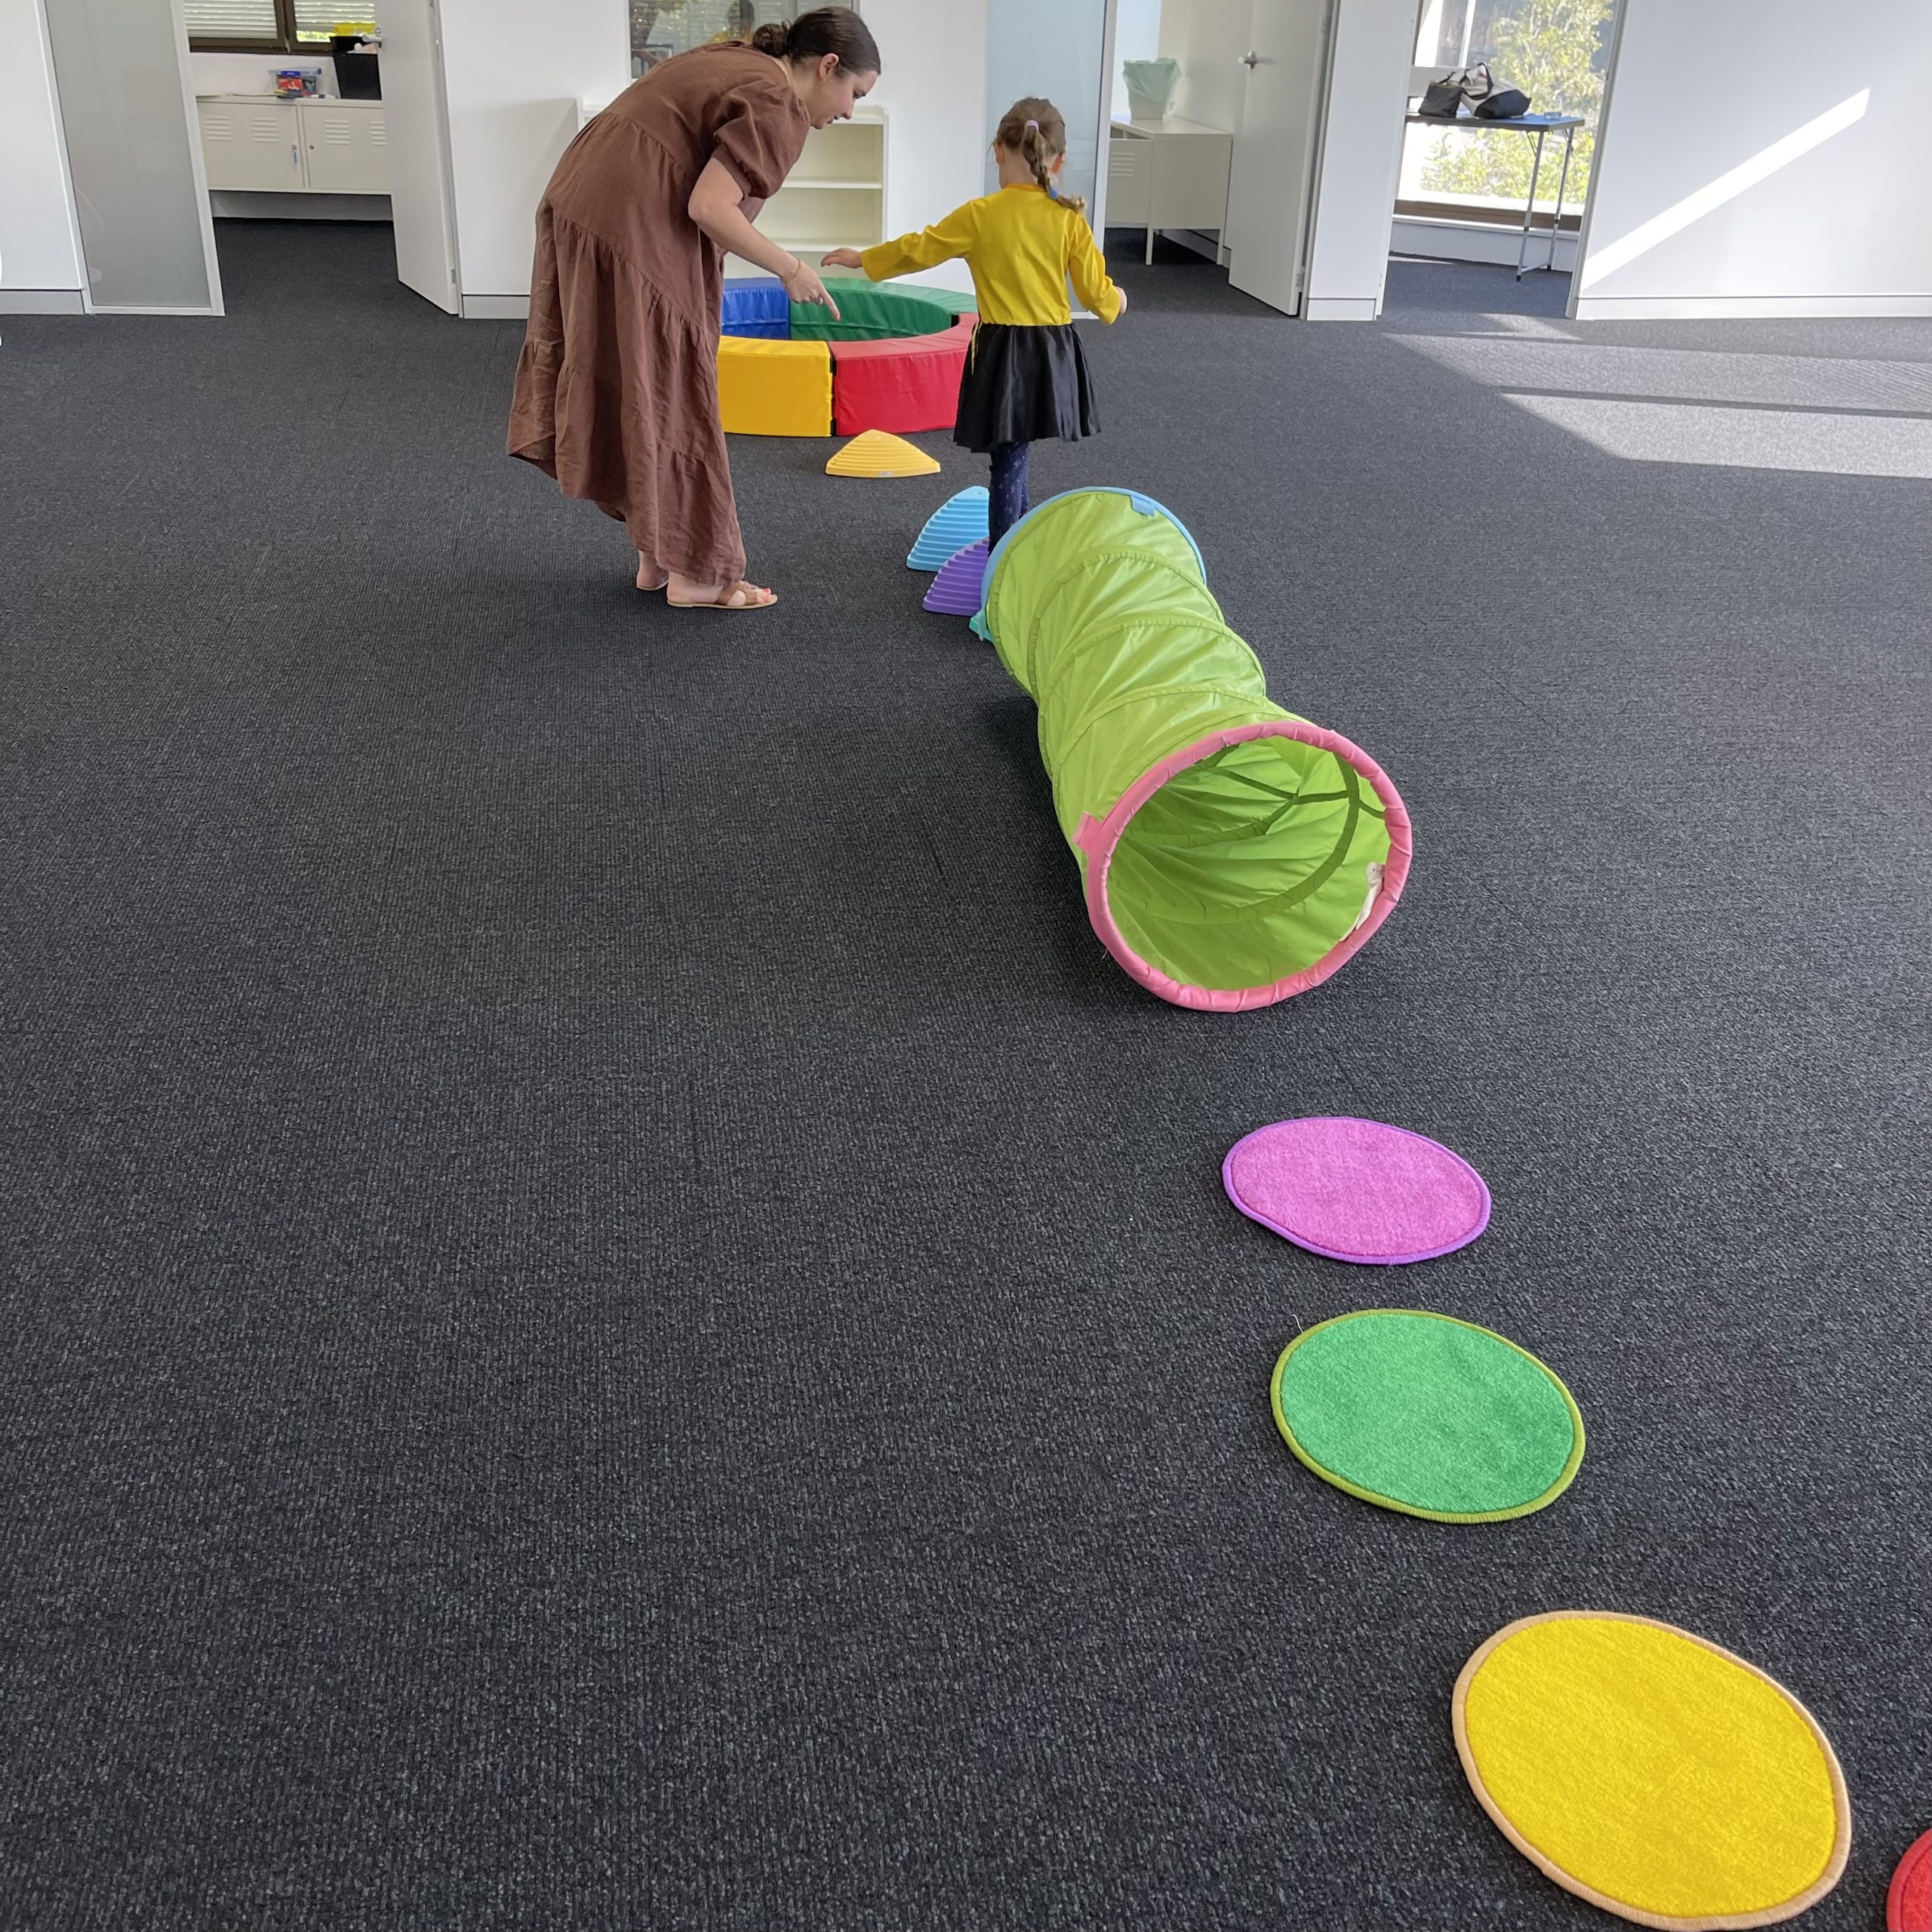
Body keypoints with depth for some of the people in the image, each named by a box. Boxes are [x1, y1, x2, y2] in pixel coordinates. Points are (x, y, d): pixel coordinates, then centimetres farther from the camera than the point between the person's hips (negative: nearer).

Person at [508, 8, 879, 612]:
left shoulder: (734, 63, 19)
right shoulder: (779, 107, -10)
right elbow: (708, 208, -19)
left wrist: (715, 262, 22)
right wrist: (791, 270, -8)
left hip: (580, 202, 10)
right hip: (632, 234, -10)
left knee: (620, 390, 15)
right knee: (668, 402, 1)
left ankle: (654, 553, 25)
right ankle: (693, 573, 11)